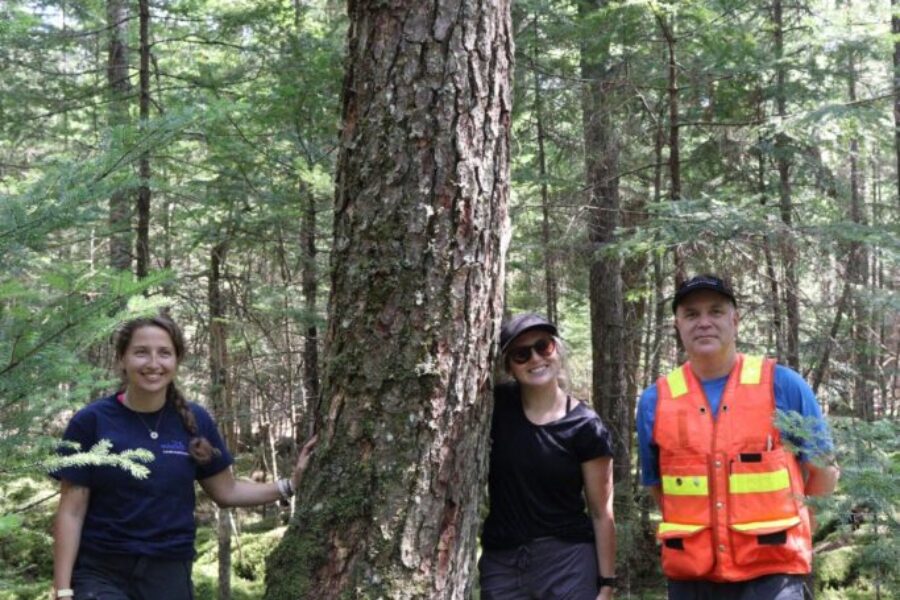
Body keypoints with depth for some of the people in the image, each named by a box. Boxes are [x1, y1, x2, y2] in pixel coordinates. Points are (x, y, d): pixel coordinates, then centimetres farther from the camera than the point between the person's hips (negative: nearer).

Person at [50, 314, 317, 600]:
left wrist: (290, 485, -1)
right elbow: (71, 512, -5)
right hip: (100, 573, -2)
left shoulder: (194, 421, 2)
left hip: (169, 573, 3)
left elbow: (225, 490, 12)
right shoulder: (92, 421, -6)